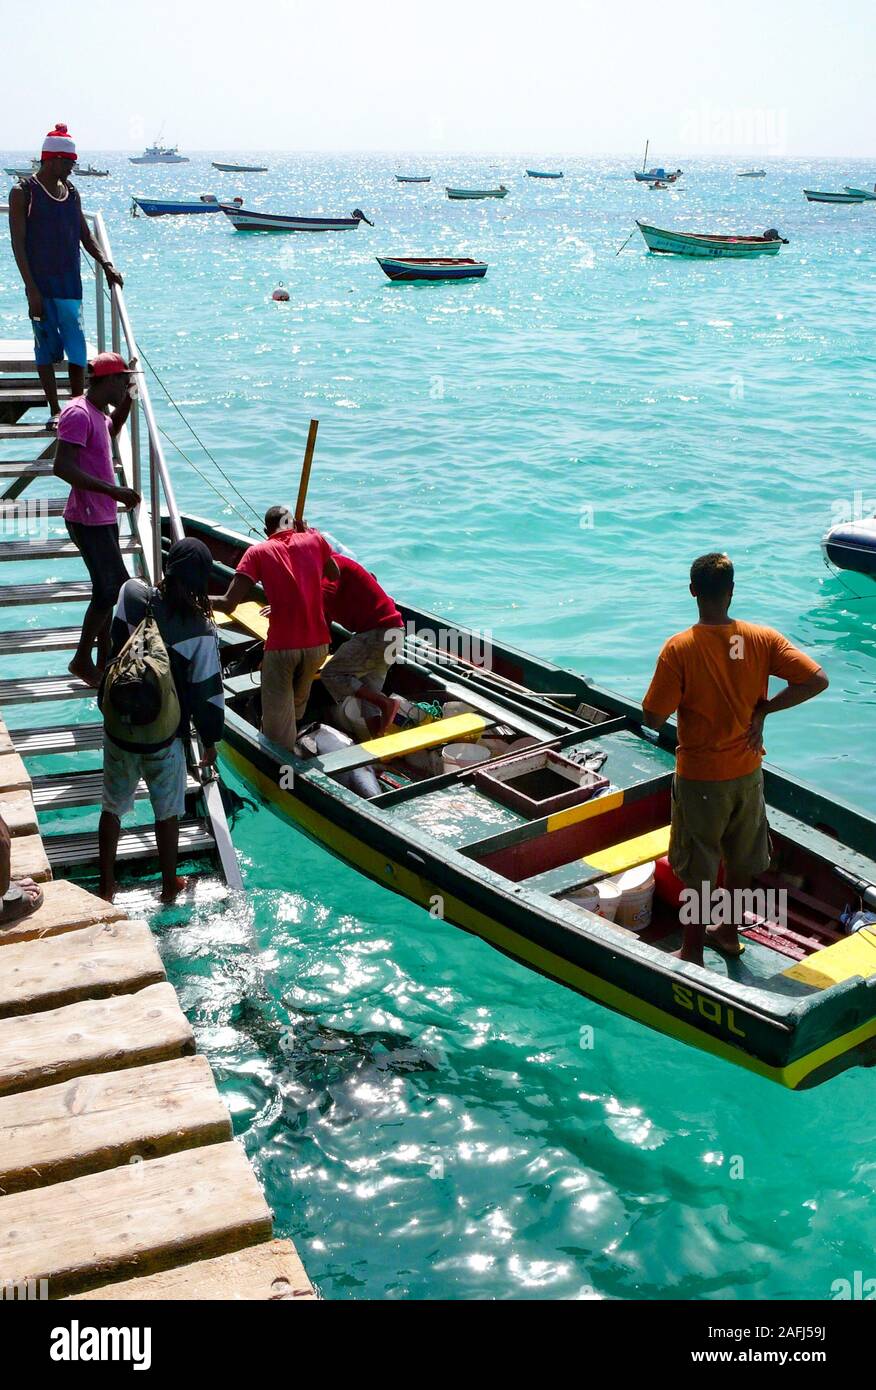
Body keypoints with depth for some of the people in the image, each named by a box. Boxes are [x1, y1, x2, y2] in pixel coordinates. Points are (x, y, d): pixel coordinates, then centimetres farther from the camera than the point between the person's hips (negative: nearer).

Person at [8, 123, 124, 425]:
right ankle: (55, 411, 10)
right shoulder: (23, 193, -5)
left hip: (70, 283, 5)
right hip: (41, 284, -4)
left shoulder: (71, 192, 11)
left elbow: (85, 237, 18)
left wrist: (106, 264, 1)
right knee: (46, 346, 2)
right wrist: (31, 289, -15)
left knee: (78, 349, 0)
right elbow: (18, 244, -9)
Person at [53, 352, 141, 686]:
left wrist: (128, 397, 22)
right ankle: (82, 660, 7)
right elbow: (62, 467, -28)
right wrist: (114, 491, -31)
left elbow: (112, 429, 38)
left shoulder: (95, 412, 13)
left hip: (103, 518, 10)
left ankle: (104, 662, 25)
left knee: (110, 590, 15)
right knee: (111, 590, -7)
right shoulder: (78, 414, -19)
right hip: (89, 520, -10)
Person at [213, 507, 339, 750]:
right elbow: (335, 576, 23)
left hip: (281, 647, -4)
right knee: (298, 704, 29)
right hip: (317, 643, 4)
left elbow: (228, 604, -11)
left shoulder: (258, 552, -3)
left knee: (277, 716, 6)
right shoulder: (315, 540, 4)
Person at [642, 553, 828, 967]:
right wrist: (762, 708, -6)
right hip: (747, 771, 4)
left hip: (700, 777, -4)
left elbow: (653, 718, -19)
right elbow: (817, 680, -14)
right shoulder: (763, 639, -11)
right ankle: (729, 932, 41)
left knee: (698, 869, 11)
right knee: (741, 859, 23)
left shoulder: (679, 649, -21)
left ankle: (692, 952, 24)